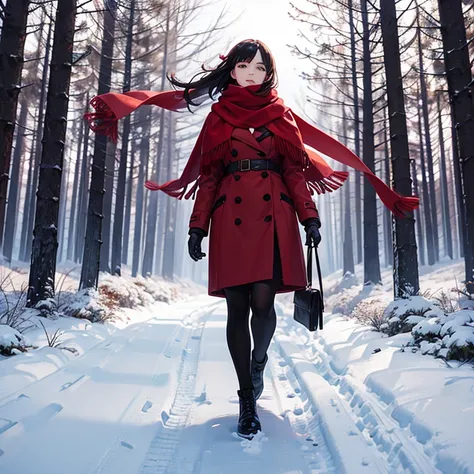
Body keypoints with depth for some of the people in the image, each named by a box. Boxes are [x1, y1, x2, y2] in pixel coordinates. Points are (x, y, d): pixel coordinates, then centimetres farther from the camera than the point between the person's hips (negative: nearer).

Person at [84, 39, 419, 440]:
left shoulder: (281, 115, 17)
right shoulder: (218, 117, 16)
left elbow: (294, 170, 11)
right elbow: (207, 176, 11)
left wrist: (309, 217, -1)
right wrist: (198, 226, 3)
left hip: (273, 214, 0)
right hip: (230, 217, 1)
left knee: (262, 301, -13)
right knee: (237, 306, -3)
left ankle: (259, 361, 20)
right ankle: (247, 401, 9)